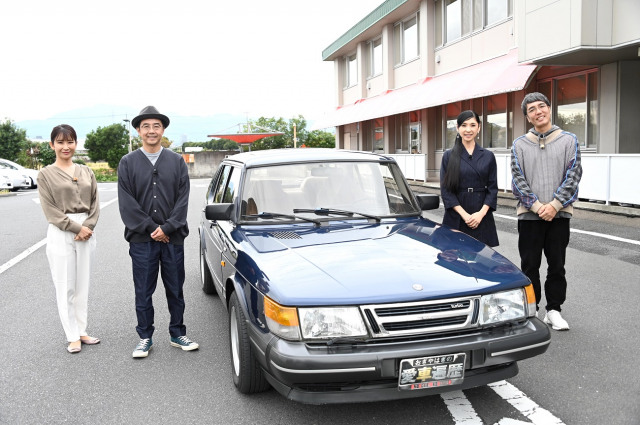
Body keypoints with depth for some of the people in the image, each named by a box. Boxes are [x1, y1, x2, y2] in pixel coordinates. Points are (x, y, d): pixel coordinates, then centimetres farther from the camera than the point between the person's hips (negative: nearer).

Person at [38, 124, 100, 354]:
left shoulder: (86, 171, 10)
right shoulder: (46, 174, 0)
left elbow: (95, 203, 7)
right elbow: (50, 210, -6)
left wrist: (88, 226, -9)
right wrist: (76, 228, -13)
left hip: (87, 232, 3)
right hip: (60, 234, -3)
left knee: (83, 286, 9)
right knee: (66, 287, 0)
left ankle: (81, 331, 20)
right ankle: (72, 336, 10)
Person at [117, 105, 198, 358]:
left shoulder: (177, 161, 6)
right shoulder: (128, 162, 3)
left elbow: (183, 199, 0)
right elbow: (127, 203, -3)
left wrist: (167, 228, -11)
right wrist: (151, 228, -10)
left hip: (173, 237, 1)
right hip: (141, 239, -1)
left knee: (175, 289, 10)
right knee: (143, 292, 7)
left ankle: (177, 334, 24)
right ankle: (145, 338, 21)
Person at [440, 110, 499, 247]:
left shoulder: (488, 156, 8)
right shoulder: (449, 156, 3)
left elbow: (492, 188, 6)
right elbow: (445, 189, -1)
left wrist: (481, 213, -9)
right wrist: (464, 214, -11)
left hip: (482, 218, 1)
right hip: (456, 218, -1)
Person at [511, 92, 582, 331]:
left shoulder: (569, 140, 5)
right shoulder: (519, 145, 6)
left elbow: (573, 175, -3)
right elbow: (518, 179, -1)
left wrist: (554, 205, -13)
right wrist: (537, 206, -12)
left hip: (559, 214, 0)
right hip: (529, 215, 0)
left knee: (557, 265, 7)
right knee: (529, 265, 5)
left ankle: (554, 310, 18)